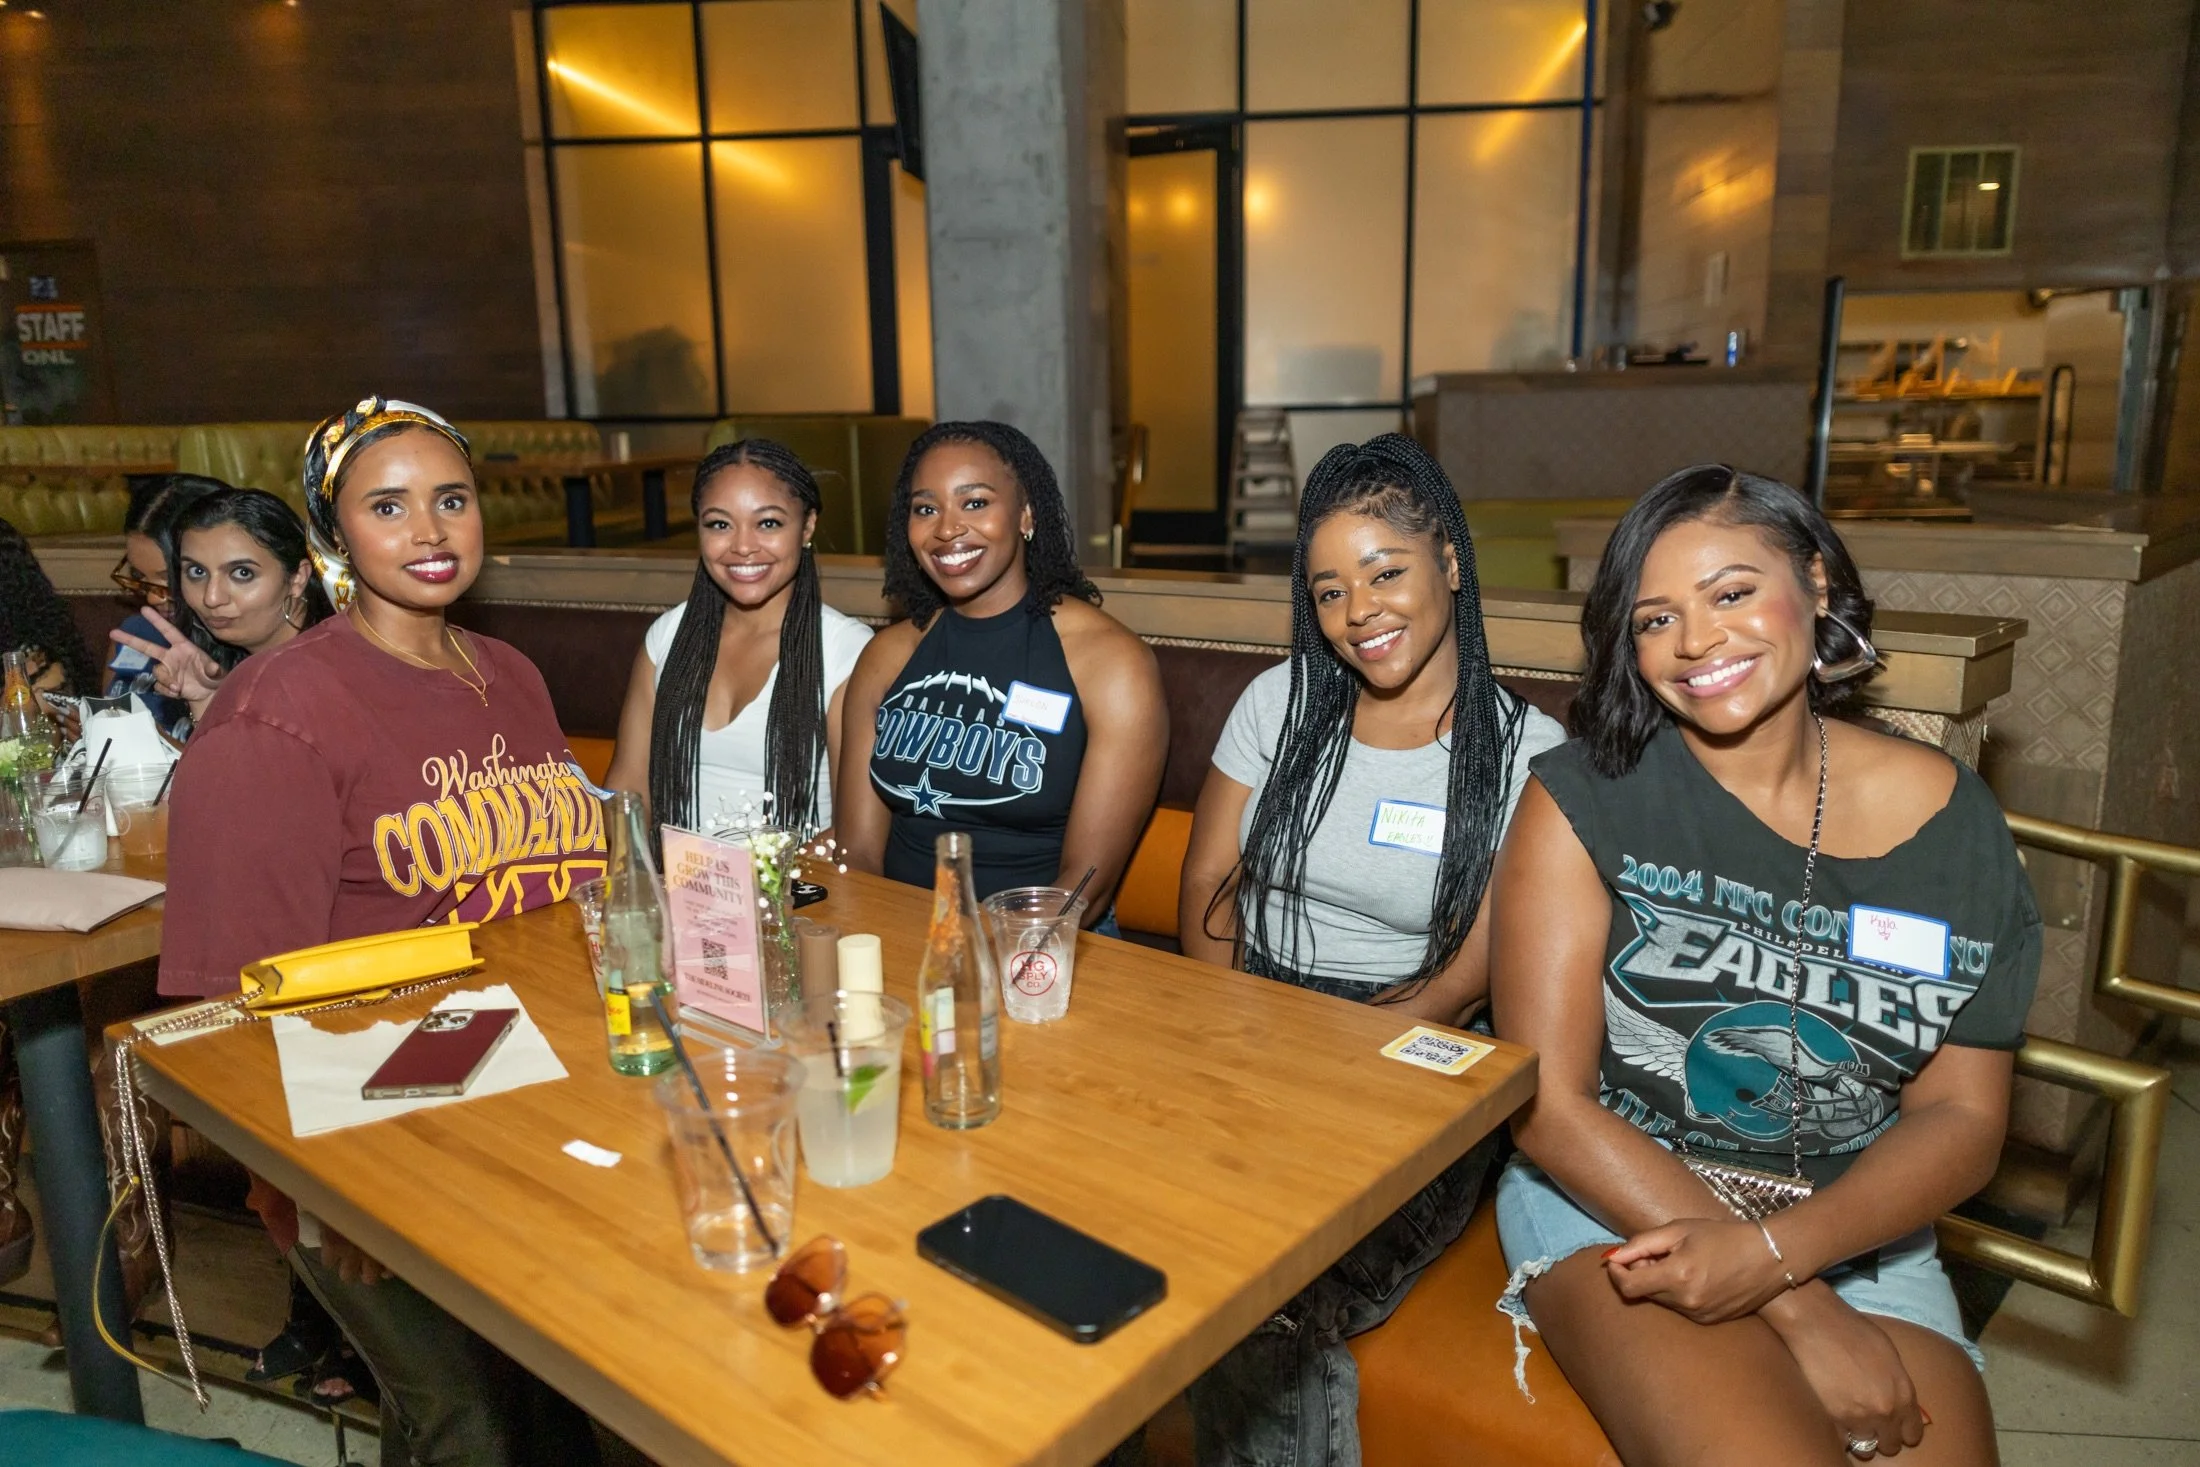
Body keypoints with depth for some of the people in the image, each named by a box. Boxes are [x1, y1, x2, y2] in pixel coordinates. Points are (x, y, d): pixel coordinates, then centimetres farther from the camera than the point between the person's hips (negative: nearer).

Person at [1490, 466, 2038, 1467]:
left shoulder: (1947, 817, 0)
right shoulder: (1585, 798, -9)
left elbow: (1963, 1117, 1)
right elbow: (1547, 1103, -12)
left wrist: (1771, 1251, -17)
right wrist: (1799, 1310, -16)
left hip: (1855, 1228, 3)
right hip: (1616, 1201, -3)